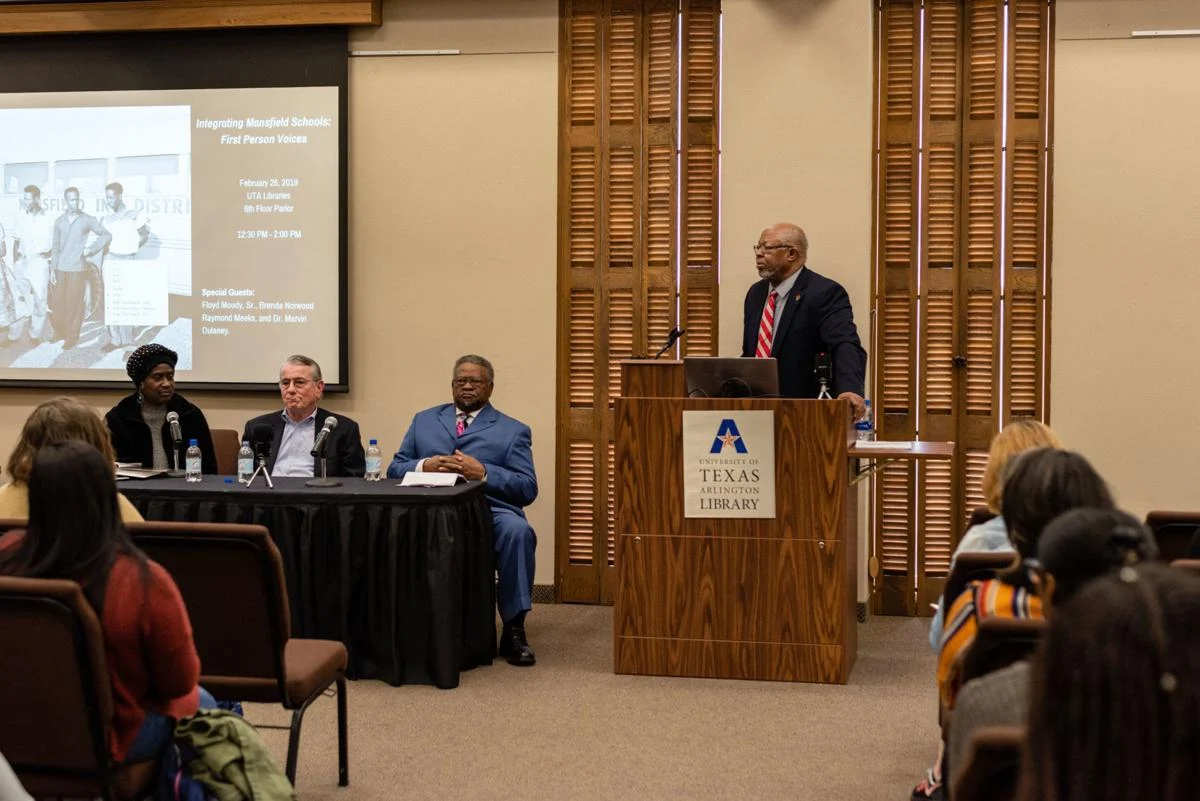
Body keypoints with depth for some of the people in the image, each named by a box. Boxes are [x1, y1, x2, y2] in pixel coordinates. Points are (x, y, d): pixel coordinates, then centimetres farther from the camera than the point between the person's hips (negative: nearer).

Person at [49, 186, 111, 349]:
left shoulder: (87, 220, -3)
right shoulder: (59, 221, 7)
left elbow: (106, 235, 1)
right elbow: (55, 246, 10)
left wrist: (91, 250, -8)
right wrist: (52, 269, 5)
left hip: (77, 268, -3)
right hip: (60, 268, 3)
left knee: (74, 304, -1)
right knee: (57, 302, 6)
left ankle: (72, 337, 9)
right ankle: (59, 332, 24)